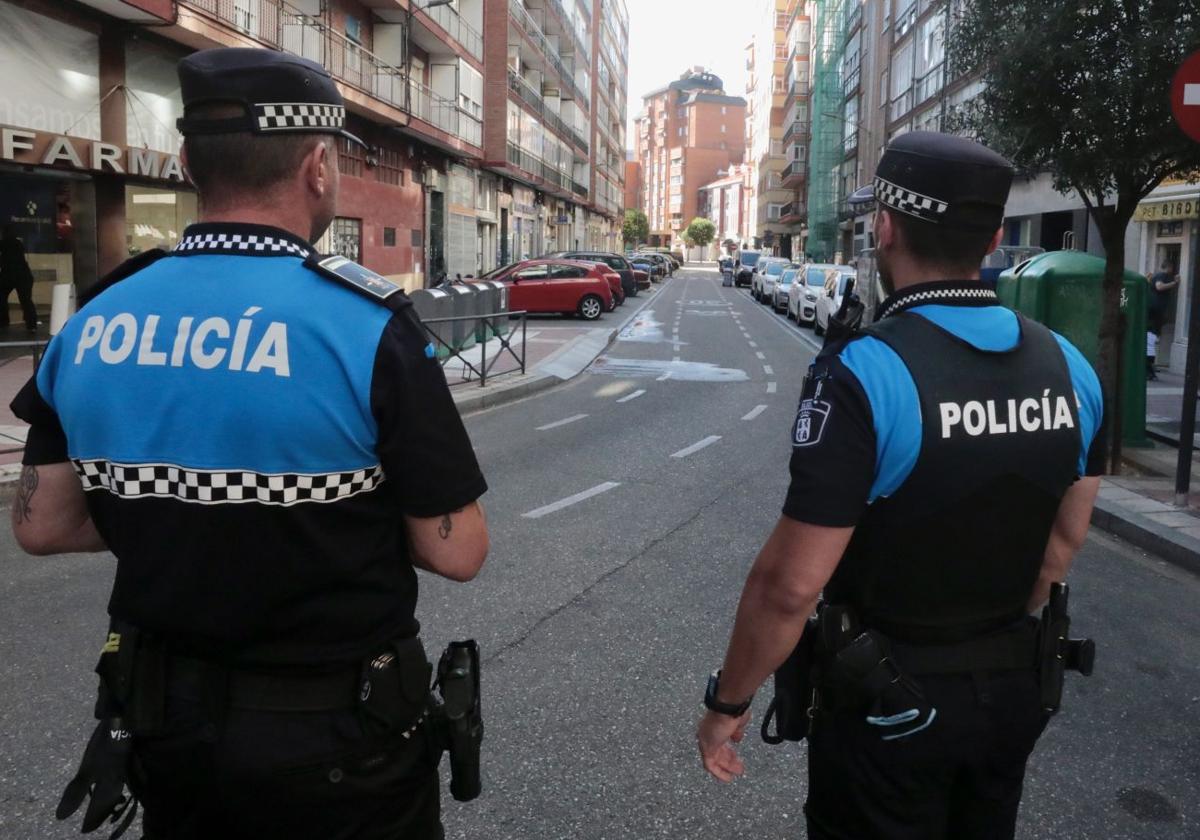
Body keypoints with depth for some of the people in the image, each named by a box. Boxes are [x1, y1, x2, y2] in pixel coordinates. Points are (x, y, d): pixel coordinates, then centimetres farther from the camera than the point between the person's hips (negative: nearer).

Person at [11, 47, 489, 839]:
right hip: (337, 736, -4)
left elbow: (43, 525, 4)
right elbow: (456, 552, -17)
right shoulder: (367, 322, -21)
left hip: (163, 718, 5)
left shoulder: (94, 323, -5)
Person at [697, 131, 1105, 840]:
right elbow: (1067, 537, 7)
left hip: (888, 701, -5)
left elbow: (791, 584, -25)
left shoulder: (864, 374, -26)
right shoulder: (1068, 367, -5)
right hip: (1013, 691, 6)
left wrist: (728, 702, -11)